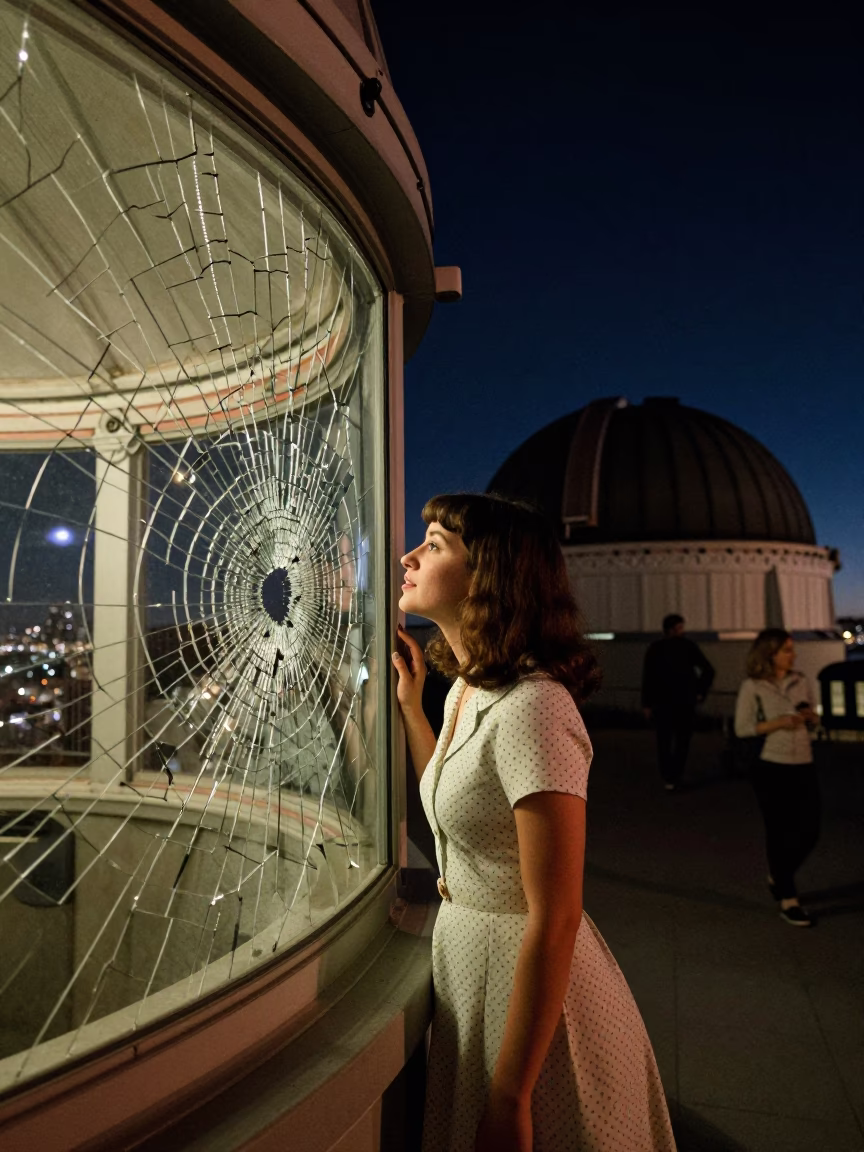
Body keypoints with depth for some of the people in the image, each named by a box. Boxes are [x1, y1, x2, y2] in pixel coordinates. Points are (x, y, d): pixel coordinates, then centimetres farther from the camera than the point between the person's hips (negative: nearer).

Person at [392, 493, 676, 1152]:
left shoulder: (532, 708, -28)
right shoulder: (467, 689, 1)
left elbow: (555, 921, -26)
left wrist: (509, 1098, -19)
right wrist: (409, 703, 11)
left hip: (529, 981, -8)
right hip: (468, 959, 8)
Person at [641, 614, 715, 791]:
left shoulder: (655, 648, 0)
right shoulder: (689, 646, 0)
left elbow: (647, 677, -6)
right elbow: (708, 670, -7)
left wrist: (646, 704, -3)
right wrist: (700, 693, 1)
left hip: (661, 702, 0)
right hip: (685, 702, 0)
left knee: (664, 741, 10)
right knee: (682, 741, 10)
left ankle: (668, 778, 2)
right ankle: (675, 777, 7)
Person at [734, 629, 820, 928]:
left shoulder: (801, 682, 7)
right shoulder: (752, 687, -8)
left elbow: (811, 723, 16)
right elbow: (742, 728, -8)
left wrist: (811, 717, -7)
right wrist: (777, 723, -19)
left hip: (803, 766, 5)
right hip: (771, 768, -5)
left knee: (809, 832, 7)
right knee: (779, 833, 5)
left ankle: (778, 877, 34)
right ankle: (788, 900, 19)